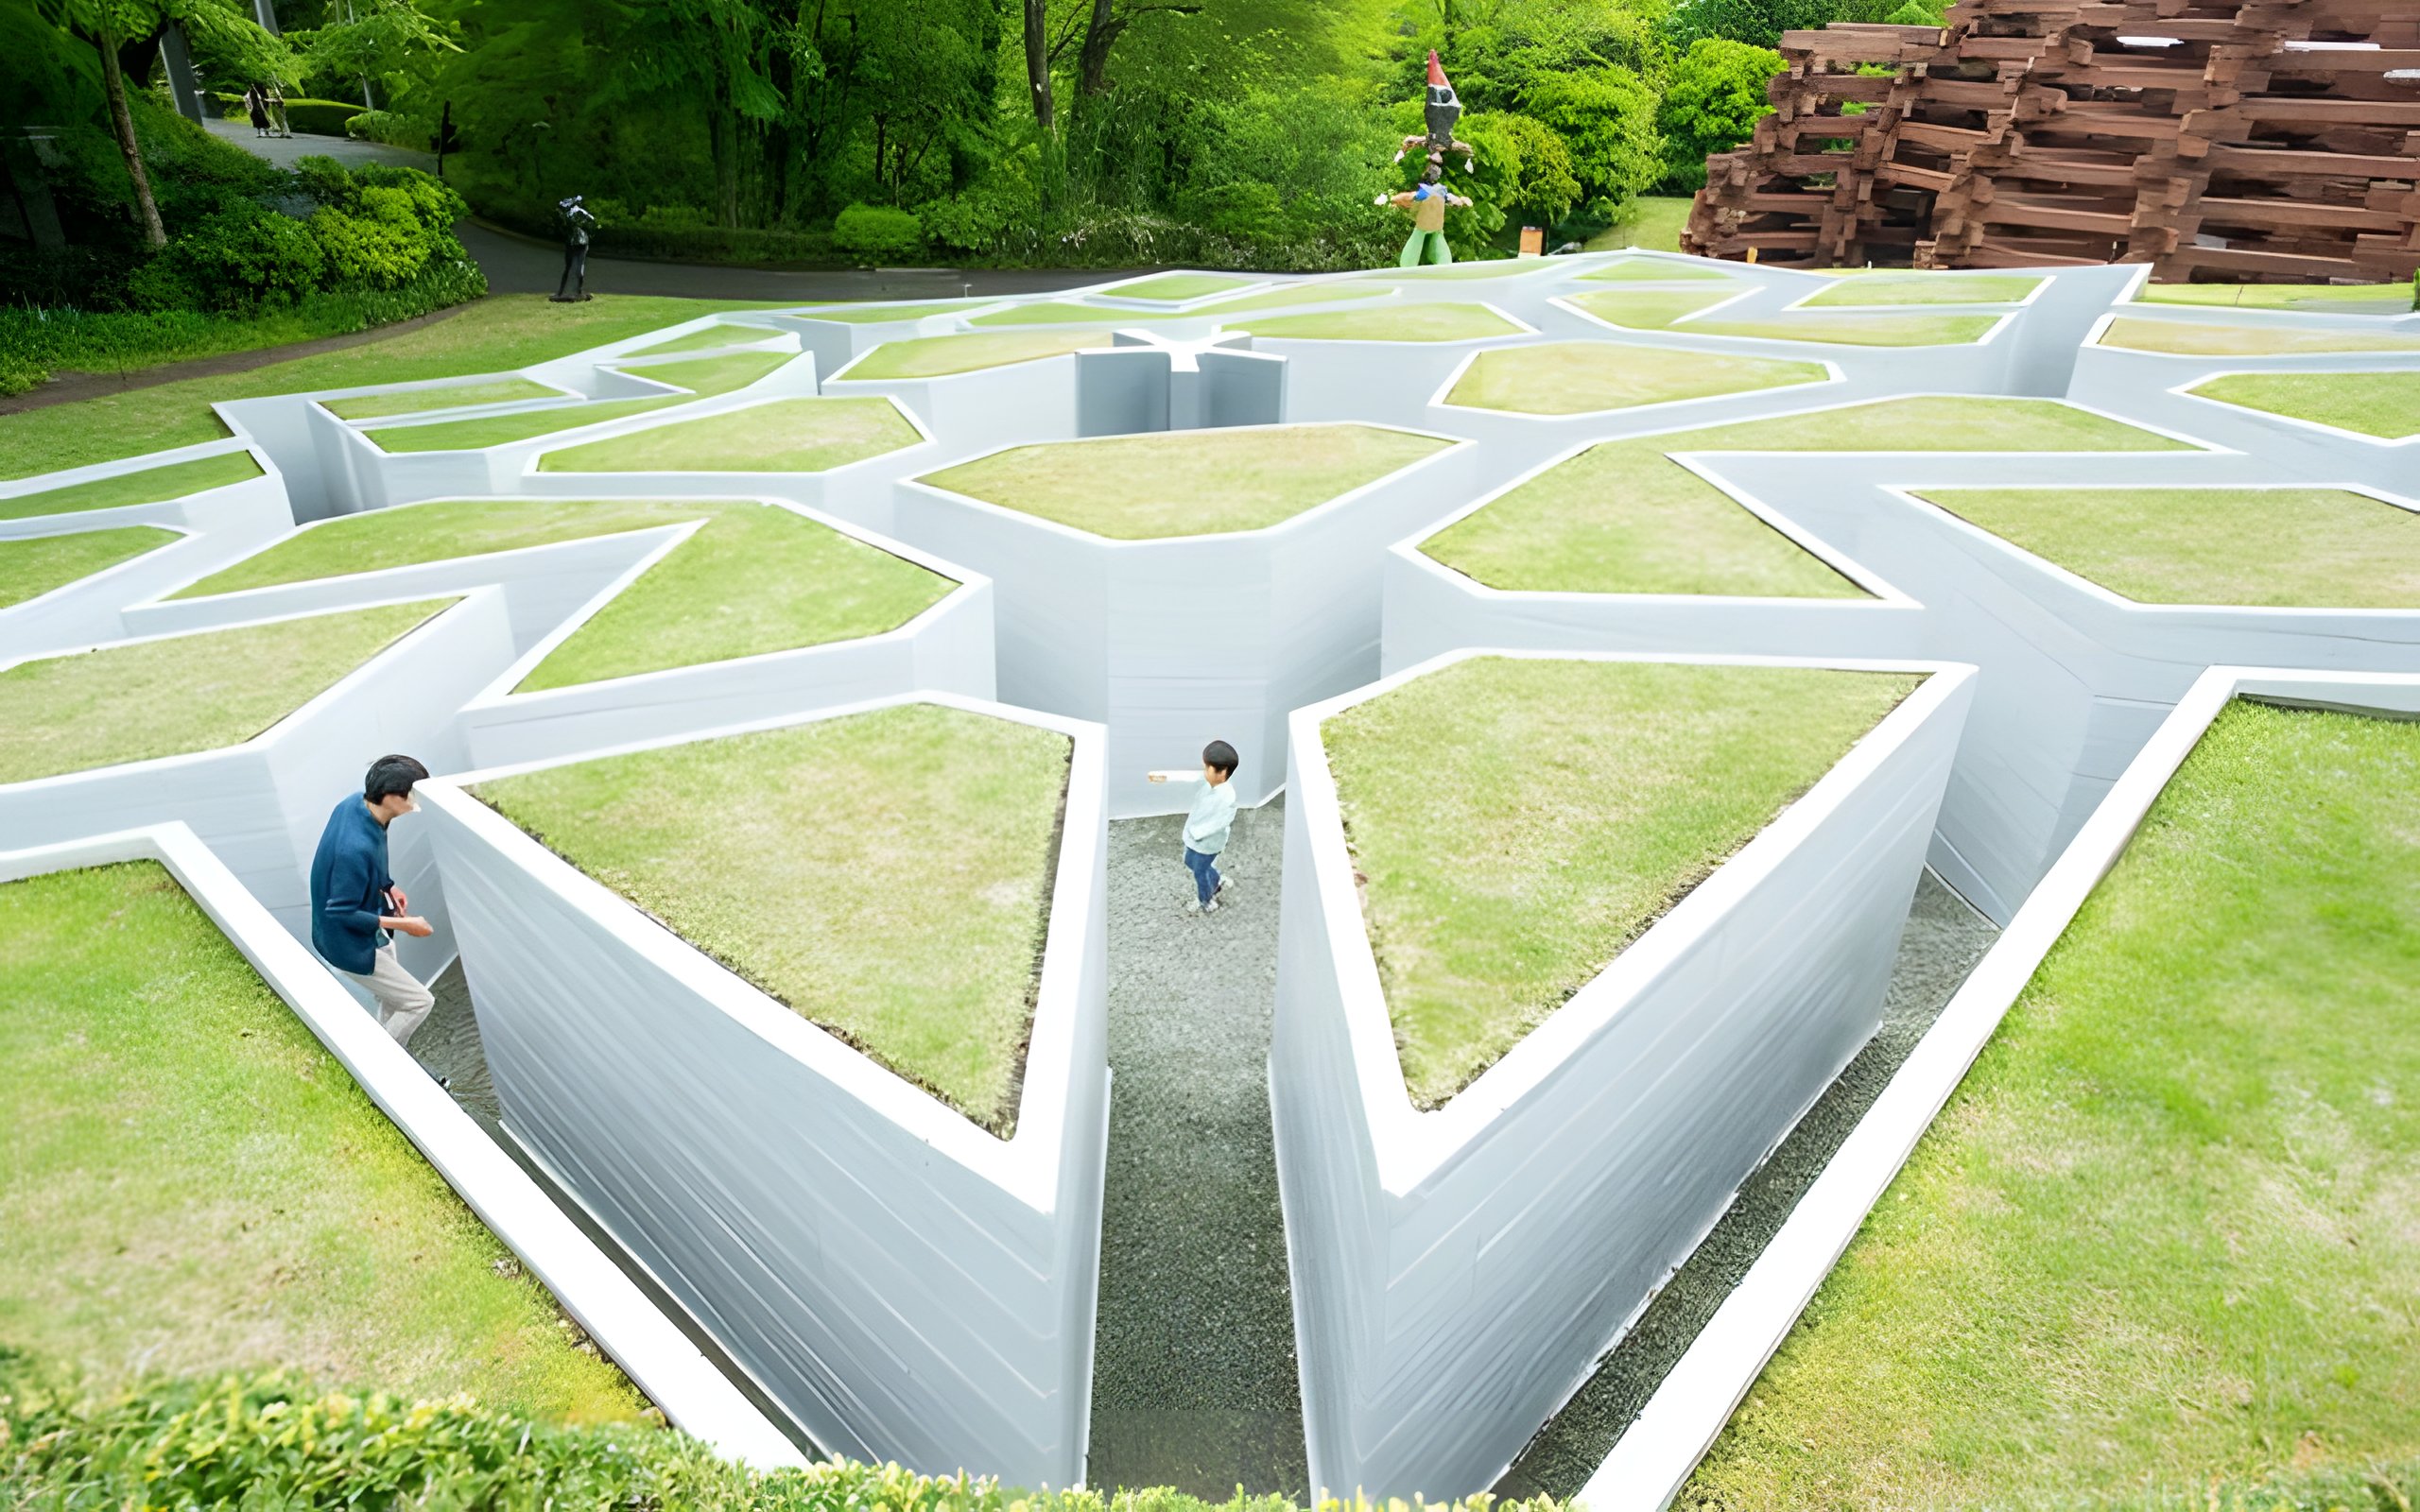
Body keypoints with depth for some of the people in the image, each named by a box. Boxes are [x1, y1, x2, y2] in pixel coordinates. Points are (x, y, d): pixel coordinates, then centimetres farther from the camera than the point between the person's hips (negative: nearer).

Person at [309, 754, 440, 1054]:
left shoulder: (355, 804, -9)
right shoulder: (357, 847, -38)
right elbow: (341, 913, -29)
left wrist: (388, 886, 2)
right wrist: (403, 924, -23)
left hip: (365, 933, 9)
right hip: (350, 945, -9)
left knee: (394, 1001, 22)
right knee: (420, 1002, 0)